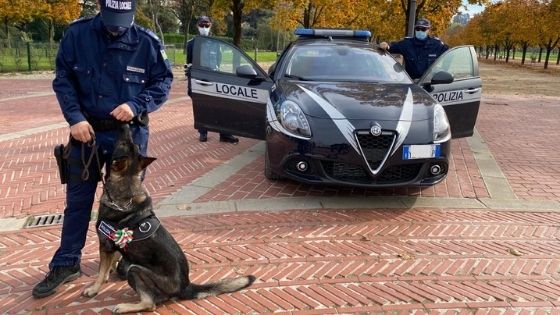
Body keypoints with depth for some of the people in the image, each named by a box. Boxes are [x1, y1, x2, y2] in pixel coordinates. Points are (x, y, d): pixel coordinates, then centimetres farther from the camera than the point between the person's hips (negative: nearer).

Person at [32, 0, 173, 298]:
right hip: (87, 130, 1)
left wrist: (137, 105, -18)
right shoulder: (77, 34, -8)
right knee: (77, 200, 11)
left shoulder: (147, 42, -11)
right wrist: (75, 117, -15)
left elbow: (163, 81, -2)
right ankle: (66, 263, 25)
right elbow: (63, 78, -2)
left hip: (130, 133, -1)